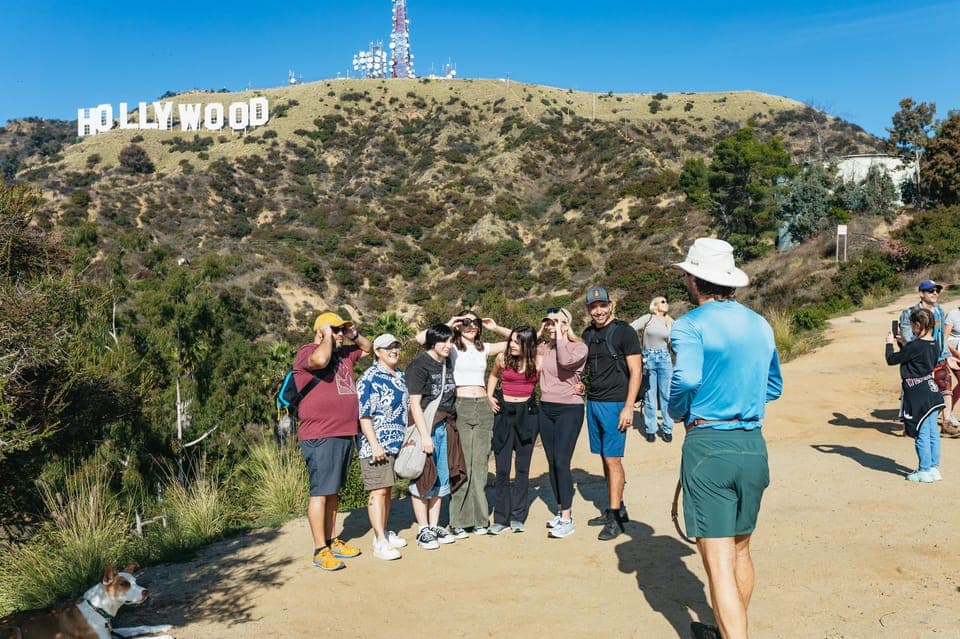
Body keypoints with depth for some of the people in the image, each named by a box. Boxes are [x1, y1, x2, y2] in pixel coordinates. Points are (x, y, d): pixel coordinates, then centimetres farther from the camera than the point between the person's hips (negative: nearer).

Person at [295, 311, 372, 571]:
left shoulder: (343, 353, 17)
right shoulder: (307, 352, -8)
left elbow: (368, 348, 33)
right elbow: (321, 360, -31)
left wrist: (355, 334, 14)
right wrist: (328, 336, -13)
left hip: (345, 434, 9)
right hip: (320, 437, -9)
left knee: (333, 491, 15)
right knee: (320, 491, -5)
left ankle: (332, 541, 24)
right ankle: (320, 551, -1)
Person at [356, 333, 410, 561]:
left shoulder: (401, 376, 14)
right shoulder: (369, 378, -11)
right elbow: (364, 414, -16)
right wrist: (375, 445, -20)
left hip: (397, 443, 8)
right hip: (377, 444, -8)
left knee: (388, 489, 15)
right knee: (378, 490, -7)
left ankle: (385, 532, 25)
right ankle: (380, 542, -4)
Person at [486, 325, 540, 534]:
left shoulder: (538, 362, -6)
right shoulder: (502, 358, -3)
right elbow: (493, 376, 18)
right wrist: (490, 396, 5)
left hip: (527, 414, 0)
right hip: (504, 412, 0)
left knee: (522, 468, 6)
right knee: (502, 469, 0)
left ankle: (517, 517, 15)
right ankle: (500, 518, 8)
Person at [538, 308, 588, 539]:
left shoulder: (579, 347, -7)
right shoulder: (544, 347, 9)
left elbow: (565, 361, -26)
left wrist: (560, 335, -16)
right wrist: (540, 334, 4)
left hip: (569, 409, -6)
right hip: (546, 408, 6)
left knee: (561, 462, -11)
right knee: (552, 463, 10)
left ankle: (567, 519, -3)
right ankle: (561, 511, 23)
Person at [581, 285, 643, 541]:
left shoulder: (624, 331, -8)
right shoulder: (588, 334, 12)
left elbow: (636, 371, -11)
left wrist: (628, 407, -16)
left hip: (615, 404, -7)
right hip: (592, 402, 7)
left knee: (613, 459, -6)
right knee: (605, 459, 12)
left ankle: (615, 518, 0)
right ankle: (616, 508, 22)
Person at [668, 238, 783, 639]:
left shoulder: (692, 324, -10)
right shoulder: (761, 325, 10)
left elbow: (686, 380, -24)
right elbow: (774, 387, 18)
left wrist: (677, 412, -6)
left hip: (707, 445, -7)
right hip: (753, 444, 7)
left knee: (718, 560, -2)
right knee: (740, 549, 22)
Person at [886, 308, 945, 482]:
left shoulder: (914, 346, -19)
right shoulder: (934, 345, 5)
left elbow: (891, 359, -11)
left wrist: (890, 343, 5)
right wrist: (903, 344, 18)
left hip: (918, 394, -8)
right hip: (932, 391, 8)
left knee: (922, 433, 0)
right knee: (932, 432, 12)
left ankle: (925, 471, 7)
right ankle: (934, 469, 20)